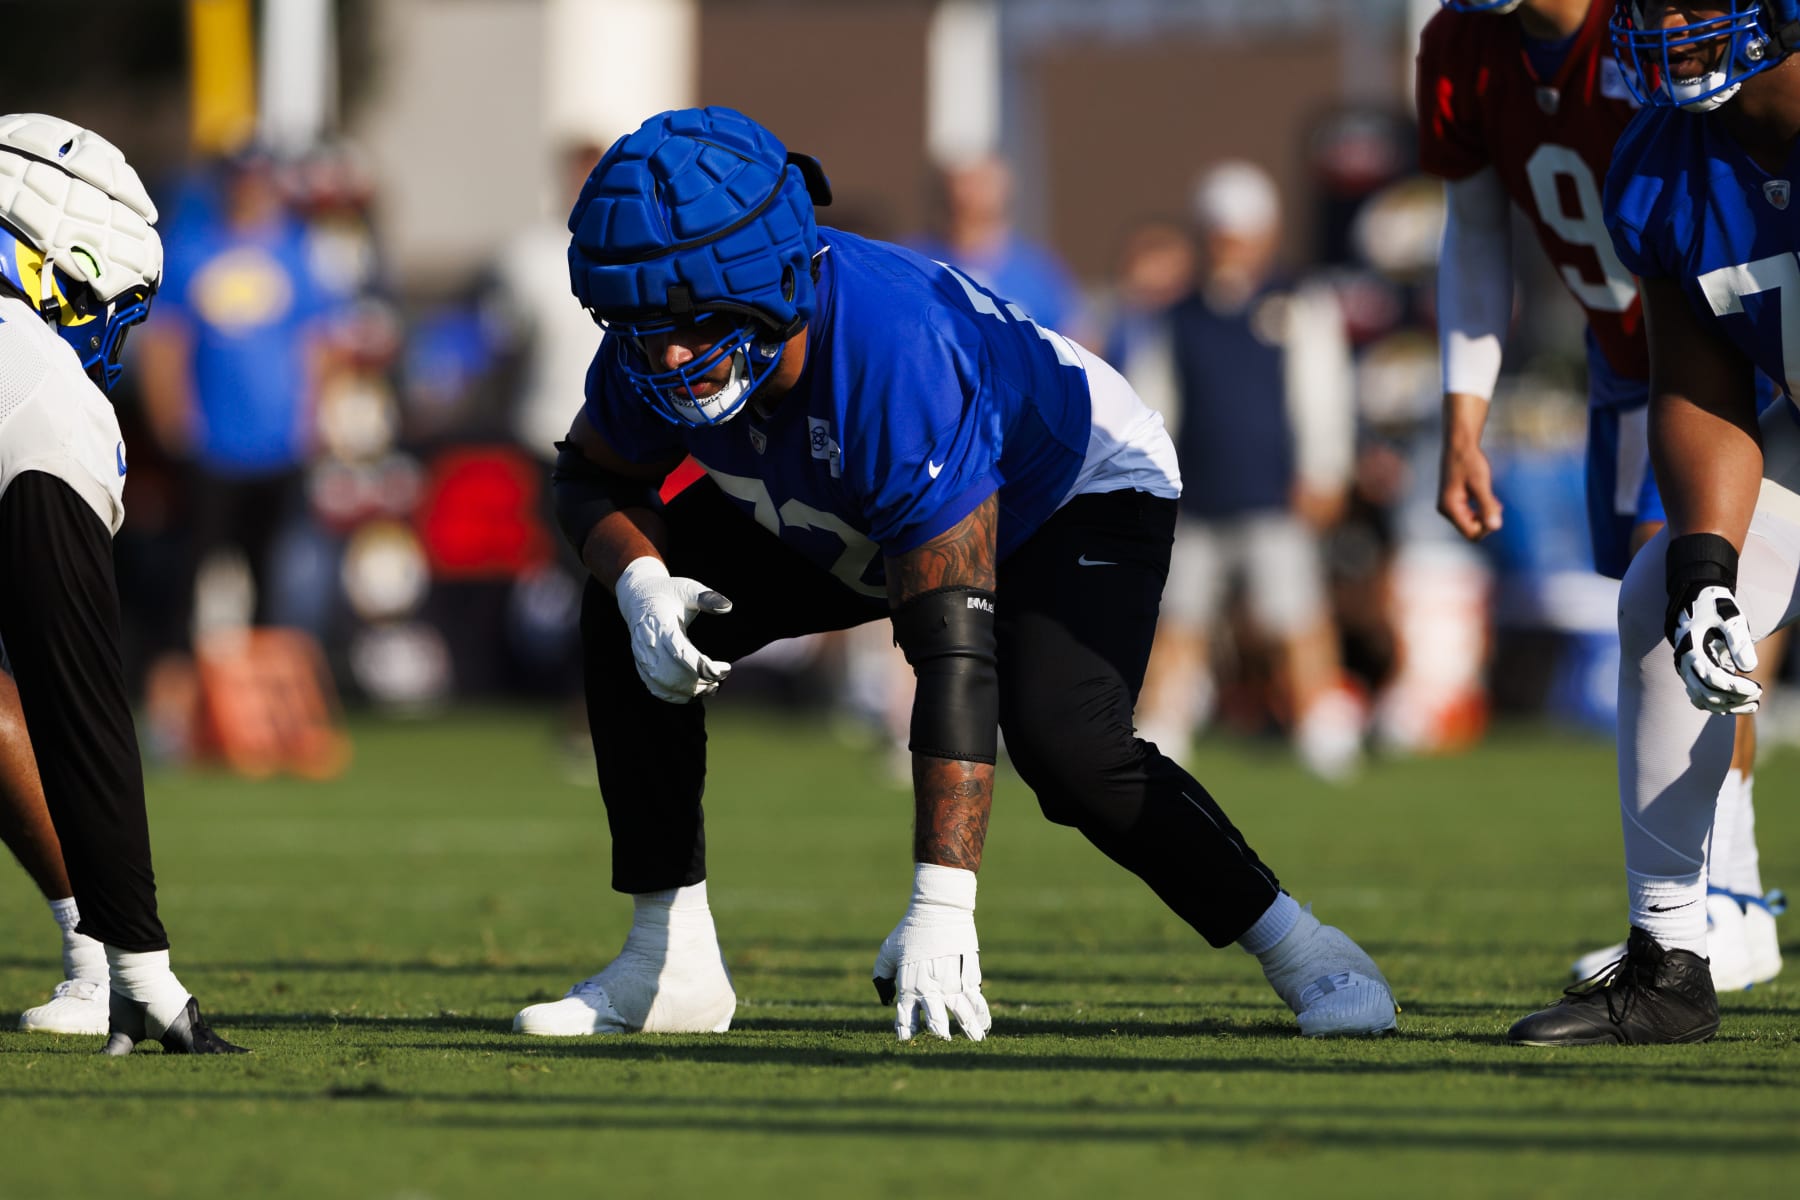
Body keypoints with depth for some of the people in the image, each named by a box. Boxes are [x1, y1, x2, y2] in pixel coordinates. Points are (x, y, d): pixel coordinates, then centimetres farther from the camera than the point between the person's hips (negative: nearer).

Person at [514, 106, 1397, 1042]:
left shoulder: (898, 368, -44)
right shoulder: (652, 348, -25)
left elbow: (954, 652, -45)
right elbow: (594, 475, -2)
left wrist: (939, 909, -49)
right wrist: (639, 581, -28)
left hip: (1082, 493, -7)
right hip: (848, 527, 7)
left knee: (1058, 740, -32)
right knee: (623, 620, -9)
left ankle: (1297, 947, -13)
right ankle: (670, 963, -1)